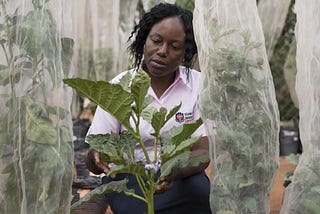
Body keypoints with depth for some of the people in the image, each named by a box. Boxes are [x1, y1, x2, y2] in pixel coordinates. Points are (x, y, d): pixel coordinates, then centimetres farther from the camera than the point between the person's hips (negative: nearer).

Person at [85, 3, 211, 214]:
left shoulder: (197, 84, -2)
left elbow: (203, 152, -11)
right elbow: (92, 160, -6)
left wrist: (174, 172, -34)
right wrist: (99, 158, -33)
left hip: (181, 176, 1)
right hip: (129, 178, -1)